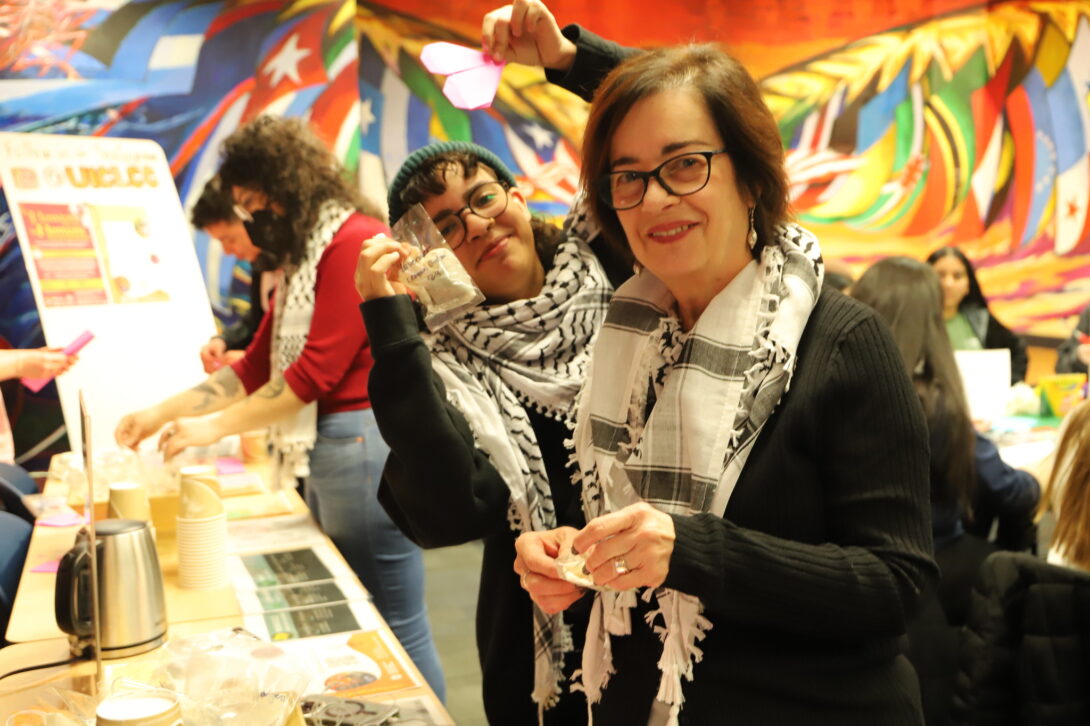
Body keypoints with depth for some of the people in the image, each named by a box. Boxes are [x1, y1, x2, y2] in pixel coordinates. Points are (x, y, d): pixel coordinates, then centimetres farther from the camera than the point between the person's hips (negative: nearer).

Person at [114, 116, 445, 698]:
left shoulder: (355, 243, -13)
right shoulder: (301, 259, 17)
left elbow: (316, 372, -17)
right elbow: (257, 367, 18)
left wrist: (215, 427, -11)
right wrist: (162, 413, 14)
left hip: (363, 446, -10)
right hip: (322, 449, 10)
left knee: (397, 628, -1)